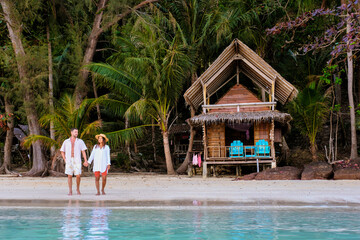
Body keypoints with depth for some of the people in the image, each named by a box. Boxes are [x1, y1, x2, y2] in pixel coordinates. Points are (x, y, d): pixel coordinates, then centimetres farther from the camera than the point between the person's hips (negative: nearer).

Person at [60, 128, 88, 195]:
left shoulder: (80, 141, 4)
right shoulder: (66, 142, 6)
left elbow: (83, 152, 1)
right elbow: (62, 152, 15)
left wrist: (85, 161, -9)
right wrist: (65, 160, 3)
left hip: (77, 161, -1)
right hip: (69, 161, 1)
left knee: (78, 176, -6)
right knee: (69, 175, -2)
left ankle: (78, 189, 17)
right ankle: (70, 191, 5)